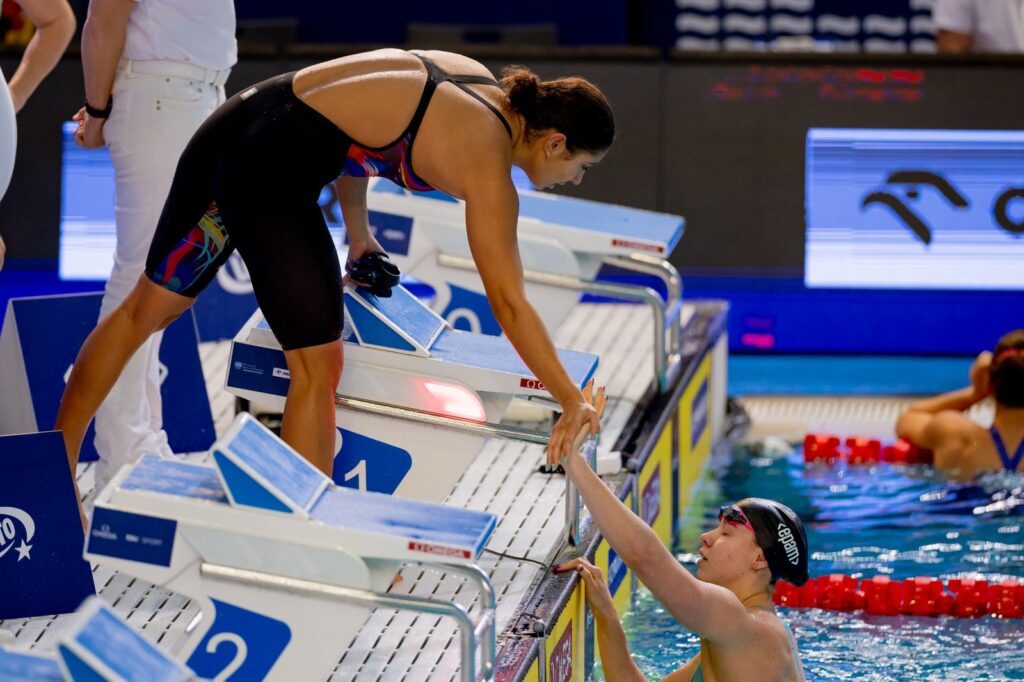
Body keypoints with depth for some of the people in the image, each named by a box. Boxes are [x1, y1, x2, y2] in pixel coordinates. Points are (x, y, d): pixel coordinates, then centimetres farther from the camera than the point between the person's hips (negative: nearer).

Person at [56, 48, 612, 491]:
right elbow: (509, 305, -11)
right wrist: (572, 399, -6)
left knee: (148, 307, 19)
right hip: (269, 173, -9)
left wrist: (358, 234, 25)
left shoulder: (474, 79, 13)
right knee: (318, 367, 2)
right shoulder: (487, 167, -10)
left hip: (234, 123, 9)